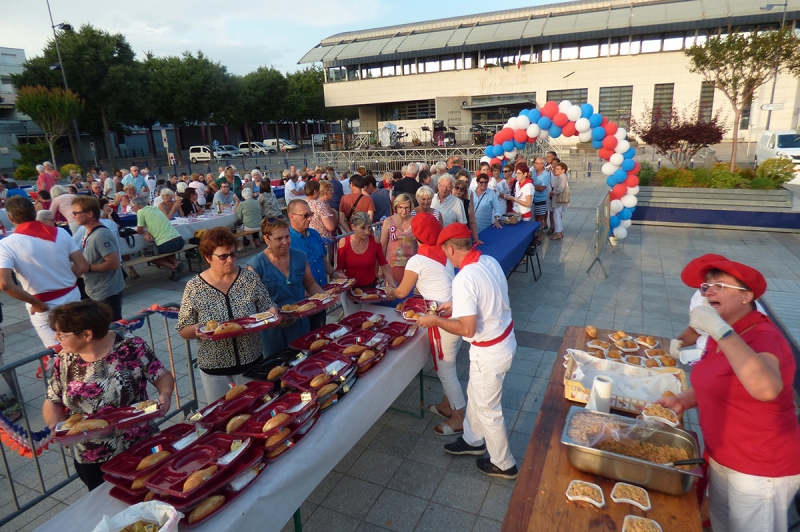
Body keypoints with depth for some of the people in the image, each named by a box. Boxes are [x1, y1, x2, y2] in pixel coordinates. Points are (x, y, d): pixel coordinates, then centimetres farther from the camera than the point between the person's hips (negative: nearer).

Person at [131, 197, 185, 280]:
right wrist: (147, 232, 11)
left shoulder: (141, 212, -1)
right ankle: (176, 262, 7)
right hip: (180, 241, 7)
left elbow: (140, 231, 5)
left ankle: (173, 268, 1)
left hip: (167, 244, -7)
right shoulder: (154, 208, 20)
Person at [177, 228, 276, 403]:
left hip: (251, 363, 1)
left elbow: (267, 309, 1)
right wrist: (196, 330, -25)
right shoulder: (194, 287, -9)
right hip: (214, 369, -1)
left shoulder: (250, 278, -7)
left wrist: (270, 313, -21)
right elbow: (183, 330, -4)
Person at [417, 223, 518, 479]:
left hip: (489, 352, -9)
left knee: (487, 408, 14)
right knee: (475, 395, 28)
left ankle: (503, 464, 35)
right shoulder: (490, 261, -3)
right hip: (505, 339, 9)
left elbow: (468, 329, -29)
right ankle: (473, 440, 50)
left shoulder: (464, 280, -30)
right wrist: (458, 305, 15)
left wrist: (435, 320, -15)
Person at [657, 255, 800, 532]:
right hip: (722, 459, 8)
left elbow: (766, 388, -45)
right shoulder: (724, 335, 2)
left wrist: (720, 330, -42)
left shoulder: (762, 336, -23)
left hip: (761, 469, -8)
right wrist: (682, 400, 1)